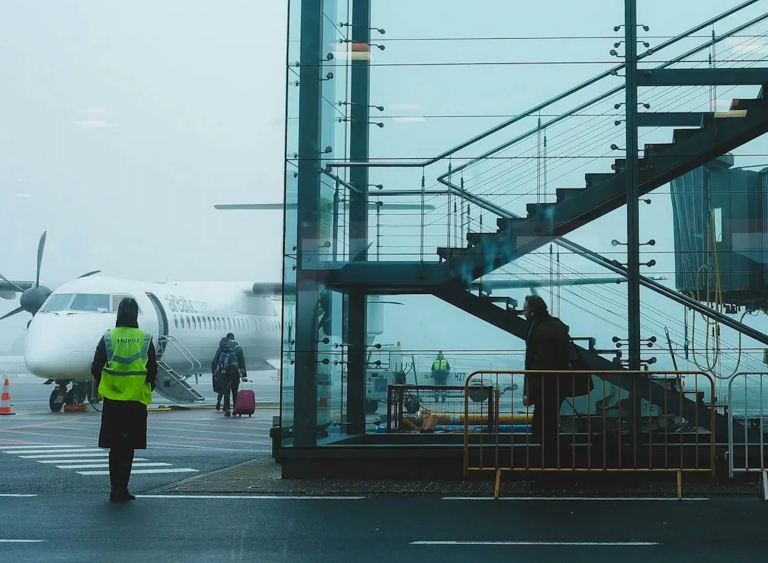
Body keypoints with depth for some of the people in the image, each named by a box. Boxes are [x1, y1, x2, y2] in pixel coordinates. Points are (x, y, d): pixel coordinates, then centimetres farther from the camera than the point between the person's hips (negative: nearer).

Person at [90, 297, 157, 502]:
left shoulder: (108, 338, -3)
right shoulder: (145, 339, -3)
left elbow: (96, 368, -2)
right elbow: (152, 370, -1)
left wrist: (103, 387, 15)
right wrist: (147, 389, 16)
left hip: (112, 401, 0)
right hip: (136, 401, 0)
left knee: (115, 446, 10)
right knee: (128, 447, 7)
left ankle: (117, 489, 8)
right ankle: (121, 490, 4)